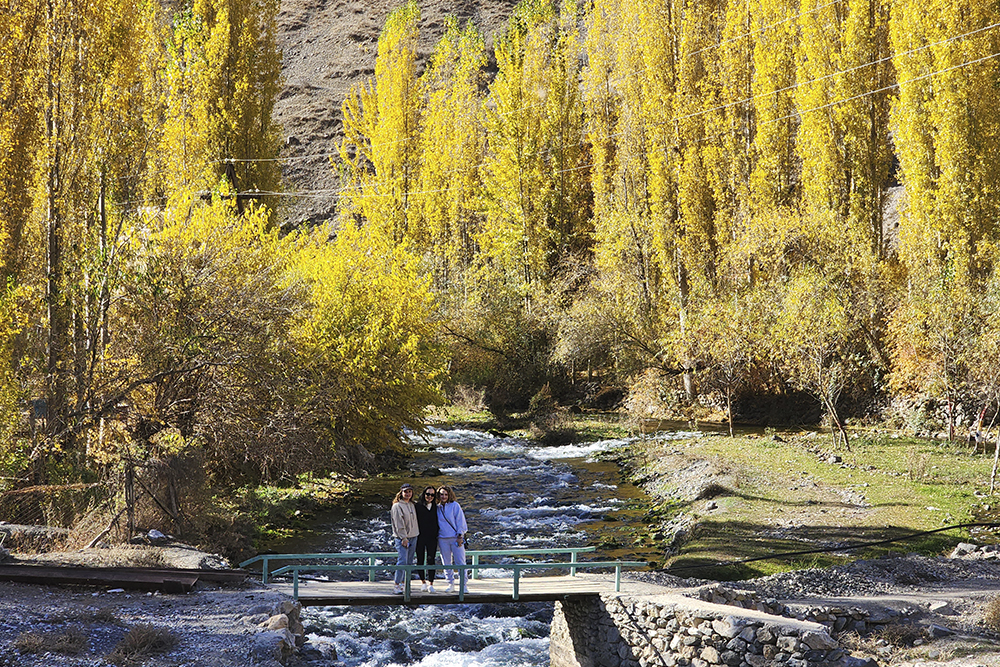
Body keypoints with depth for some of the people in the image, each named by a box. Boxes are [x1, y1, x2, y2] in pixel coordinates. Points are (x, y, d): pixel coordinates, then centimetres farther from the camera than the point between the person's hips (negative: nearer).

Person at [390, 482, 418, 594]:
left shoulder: (412, 505, 15)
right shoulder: (397, 506, -6)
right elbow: (399, 523, -12)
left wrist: (415, 536, 14)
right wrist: (404, 538, -16)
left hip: (413, 537, 7)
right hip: (402, 538, -7)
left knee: (409, 562, 7)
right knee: (402, 561, -15)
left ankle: (404, 583, 14)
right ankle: (397, 586, -15)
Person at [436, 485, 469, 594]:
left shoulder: (455, 505, 2)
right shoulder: (437, 508, 12)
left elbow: (460, 520, -1)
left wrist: (460, 536, -8)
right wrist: (436, 538, 13)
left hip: (456, 538, -4)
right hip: (442, 539, 4)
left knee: (460, 562, -7)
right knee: (446, 563, 7)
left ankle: (464, 585, -4)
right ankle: (450, 584, 17)